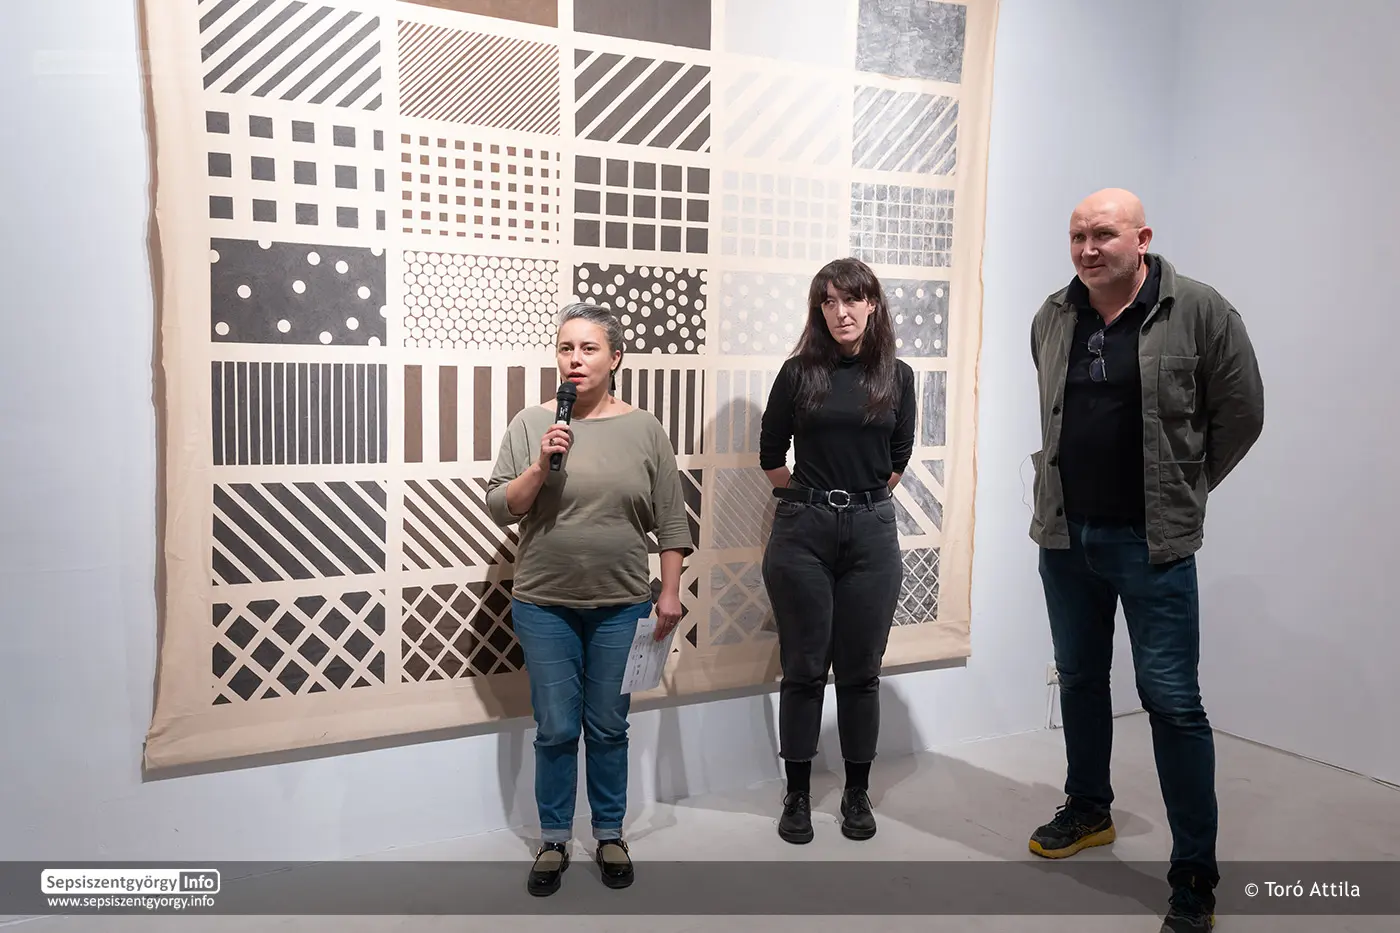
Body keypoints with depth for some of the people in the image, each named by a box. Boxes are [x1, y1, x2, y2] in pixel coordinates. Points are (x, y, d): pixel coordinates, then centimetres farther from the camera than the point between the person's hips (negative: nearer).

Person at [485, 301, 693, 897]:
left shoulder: (644, 429, 0)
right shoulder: (531, 424, -2)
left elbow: (670, 520, 3)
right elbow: (499, 509, -2)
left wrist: (670, 592, 0)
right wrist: (541, 466, -17)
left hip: (620, 606, 1)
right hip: (544, 605, 0)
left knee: (608, 728, 12)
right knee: (556, 730, 8)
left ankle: (610, 835, 30)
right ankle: (553, 841, 26)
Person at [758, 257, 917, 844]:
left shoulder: (896, 376, 4)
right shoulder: (799, 372, 0)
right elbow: (770, 454, 8)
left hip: (871, 532, 1)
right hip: (803, 531, -1)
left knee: (861, 669, 8)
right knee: (804, 667, 5)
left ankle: (857, 794, 23)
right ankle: (797, 794, 18)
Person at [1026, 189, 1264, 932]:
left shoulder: (1199, 312, -10)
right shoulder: (1052, 318, 4)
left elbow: (1240, 415, -2)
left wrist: (1182, 491, 4)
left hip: (1150, 542, -5)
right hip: (1064, 535, 5)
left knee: (1171, 700, -1)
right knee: (1080, 679, 17)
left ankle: (1195, 873, 12)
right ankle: (1088, 810, 38)